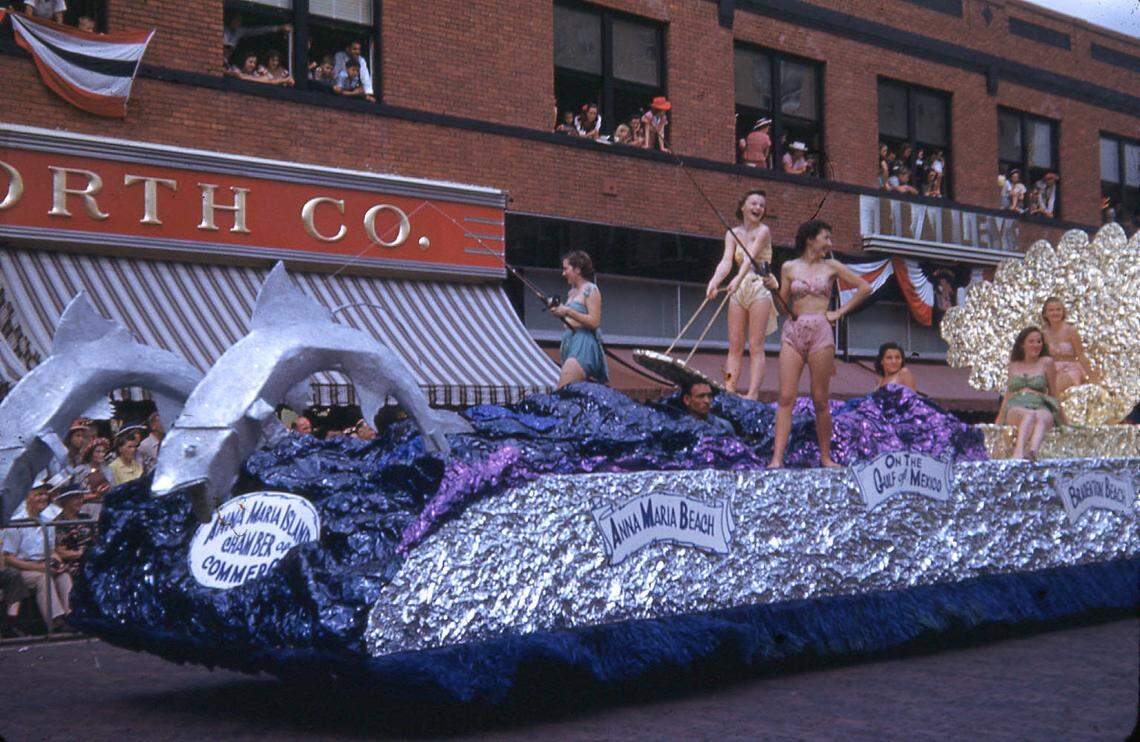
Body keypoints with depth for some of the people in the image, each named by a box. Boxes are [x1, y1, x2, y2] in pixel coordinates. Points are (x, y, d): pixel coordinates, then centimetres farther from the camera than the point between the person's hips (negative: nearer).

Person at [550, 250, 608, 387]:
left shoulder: (591, 290, -5)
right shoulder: (572, 291, 20)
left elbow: (594, 322, -15)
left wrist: (568, 311, -16)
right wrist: (559, 311, 9)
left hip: (584, 344, -9)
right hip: (570, 343, 9)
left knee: (562, 390, -20)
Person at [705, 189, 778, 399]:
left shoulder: (763, 231, -4)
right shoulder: (733, 233, 9)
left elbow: (750, 257, -21)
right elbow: (726, 260, -5)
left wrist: (738, 279, -37)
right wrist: (714, 282, -25)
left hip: (760, 287, -5)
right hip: (739, 289, 5)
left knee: (756, 346, -8)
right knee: (734, 346, 1)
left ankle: (753, 394, -13)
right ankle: (728, 391, -2)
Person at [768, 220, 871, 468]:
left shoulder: (831, 266, 9)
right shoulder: (789, 267, 10)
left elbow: (865, 288, 12)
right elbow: (785, 306, 11)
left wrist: (840, 312, 6)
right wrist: (774, 287, -6)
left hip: (820, 334, 0)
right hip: (793, 332, 0)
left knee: (820, 400, 2)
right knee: (786, 398, -8)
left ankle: (826, 457, 12)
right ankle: (777, 459, -13)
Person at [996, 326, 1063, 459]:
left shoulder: (1046, 362, 16)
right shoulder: (1013, 366, 23)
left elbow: (1053, 393, 17)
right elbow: (1008, 395, 27)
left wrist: (1062, 419, 16)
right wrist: (999, 422, 24)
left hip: (1041, 408, -1)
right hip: (1015, 409, 1)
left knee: (1041, 418, -39)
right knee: (1029, 415, -37)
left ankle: (1033, 452, -70)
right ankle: (1019, 452, -66)